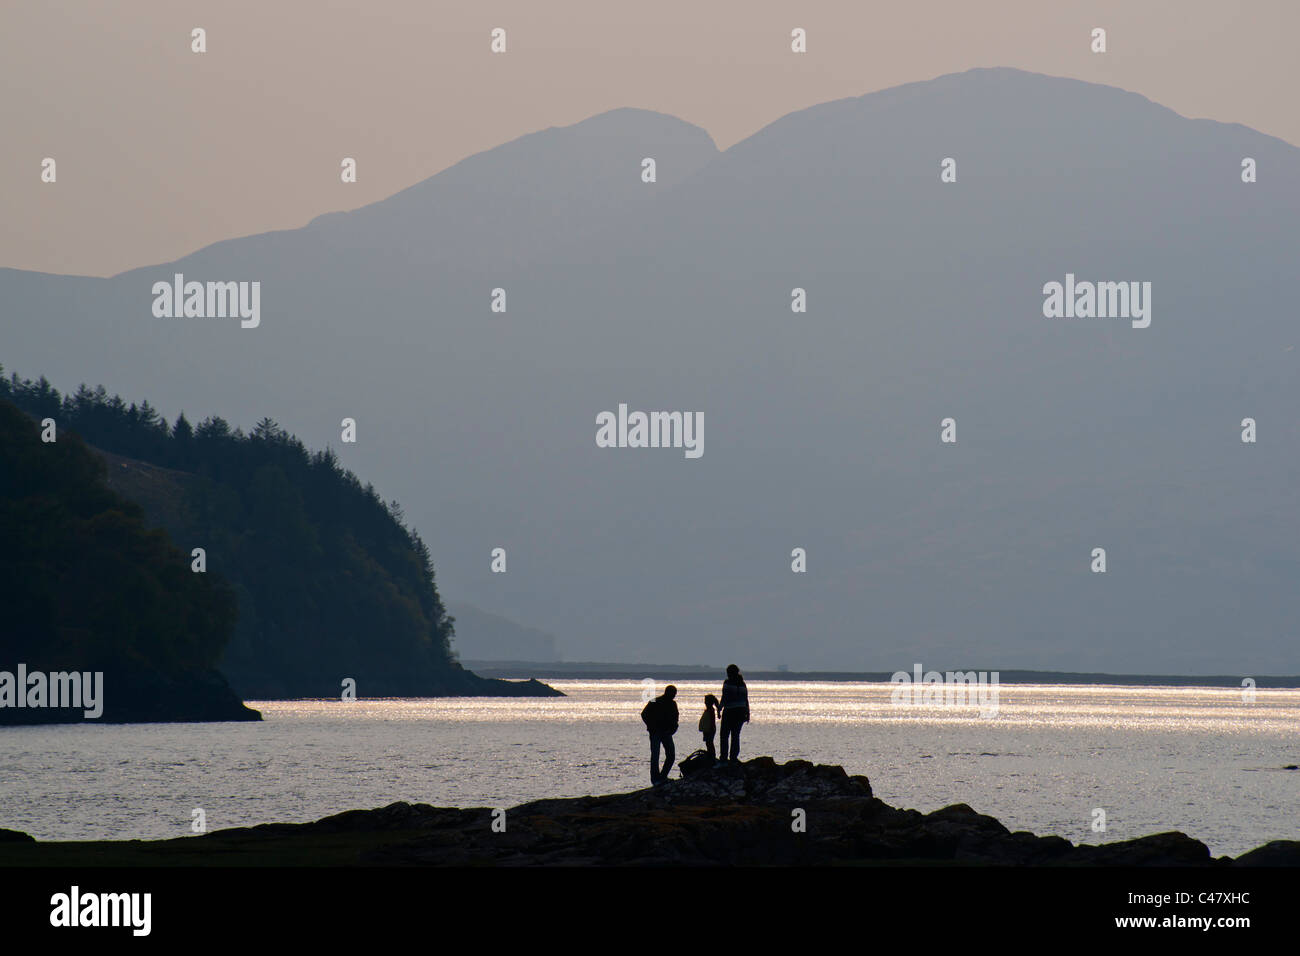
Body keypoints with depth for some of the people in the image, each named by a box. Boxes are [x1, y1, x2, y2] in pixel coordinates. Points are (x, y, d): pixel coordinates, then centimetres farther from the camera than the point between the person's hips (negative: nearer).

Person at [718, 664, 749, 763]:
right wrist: (747, 714, 15)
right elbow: (746, 700, 10)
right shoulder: (742, 684, 8)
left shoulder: (727, 683, -8)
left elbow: (724, 698, -13)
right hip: (741, 712, 5)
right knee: (735, 735, 10)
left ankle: (723, 756, -3)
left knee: (725, 735, 3)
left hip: (729, 711, -5)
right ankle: (734, 756, 5)